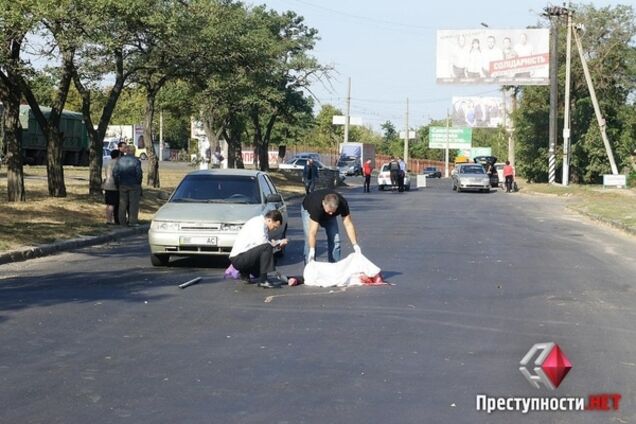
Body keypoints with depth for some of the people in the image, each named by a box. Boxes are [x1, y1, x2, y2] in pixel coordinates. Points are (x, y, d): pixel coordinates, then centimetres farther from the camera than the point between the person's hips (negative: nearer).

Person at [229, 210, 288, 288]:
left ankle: (245, 273, 24)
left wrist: (280, 242, 7)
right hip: (238, 259, -11)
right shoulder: (258, 223, -15)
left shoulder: (262, 225, 15)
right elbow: (261, 241, -27)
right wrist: (273, 243, -10)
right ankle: (263, 280, -25)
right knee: (267, 247, -26)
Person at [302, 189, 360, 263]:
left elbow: (348, 224, -30)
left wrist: (355, 245, -37)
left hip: (328, 216, 3)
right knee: (310, 241, -17)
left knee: (335, 240, -7)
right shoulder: (316, 206, -45)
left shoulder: (342, 204, -36)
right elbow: (313, 231, -47)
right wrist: (312, 250, -56)